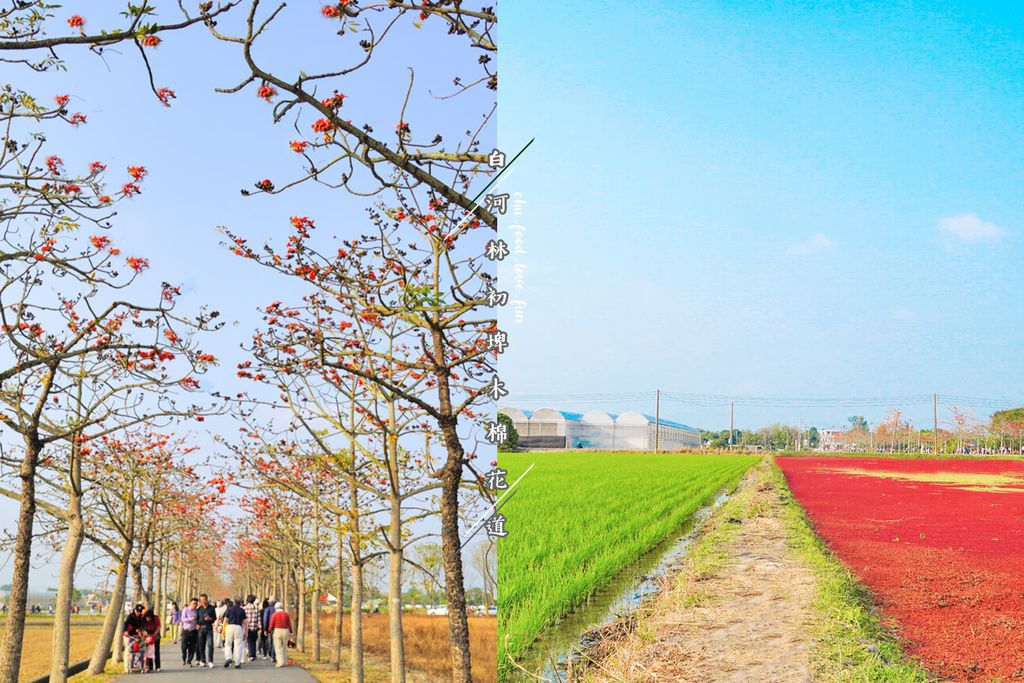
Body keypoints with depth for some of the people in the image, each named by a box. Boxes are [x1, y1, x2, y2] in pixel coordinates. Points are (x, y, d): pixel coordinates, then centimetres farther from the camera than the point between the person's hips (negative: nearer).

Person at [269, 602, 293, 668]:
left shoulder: (275, 614, -5)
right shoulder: (286, 614, 2)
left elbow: (271, 625, -4)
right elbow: (289, 624, 3)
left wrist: (270, 630, 14)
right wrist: (290, 632, 14)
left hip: (277, 631, -3)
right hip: (285, 631, 3)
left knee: (278, 647, -1)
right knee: (284, 647, 17)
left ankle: (280, 662, -11)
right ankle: (285, 661, 21)